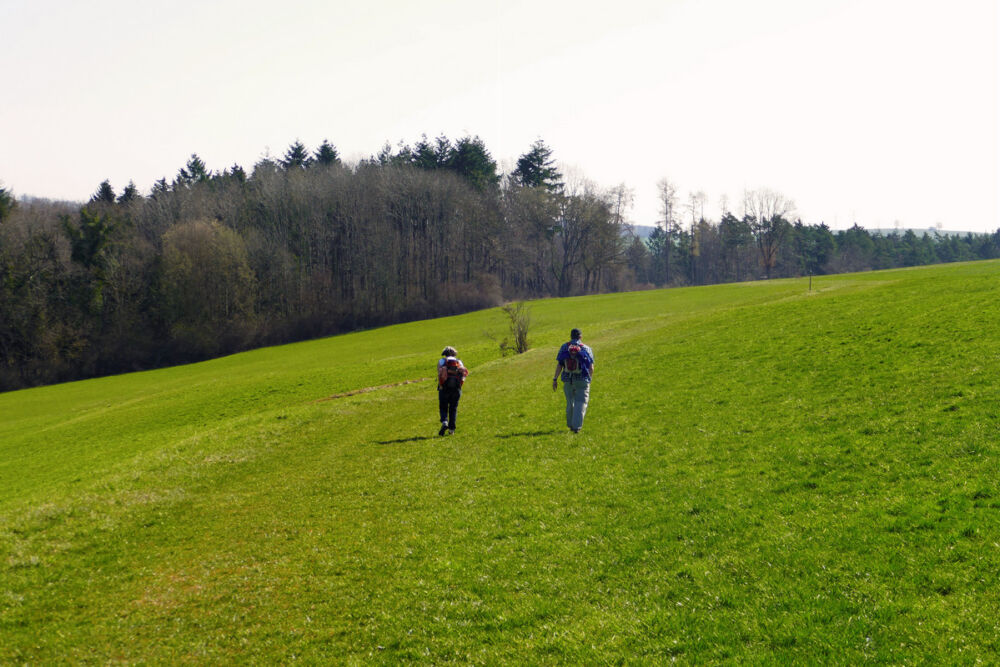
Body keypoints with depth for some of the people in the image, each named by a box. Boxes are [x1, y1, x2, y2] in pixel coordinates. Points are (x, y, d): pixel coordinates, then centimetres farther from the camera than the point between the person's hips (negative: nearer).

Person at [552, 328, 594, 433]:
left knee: (570, 402, 19)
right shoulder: (587, 349, -1)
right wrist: (590, 377, 16)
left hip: (568, 380, 2)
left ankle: (571, 425, 27)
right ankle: (577, 427, -12)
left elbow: (559, 365, -4)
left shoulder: (564, 347, 2)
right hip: (582, 380, -2)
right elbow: (591, 368, -1)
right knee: (580, 403, 0)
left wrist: (555, 379, -1)